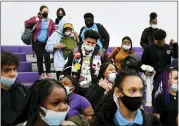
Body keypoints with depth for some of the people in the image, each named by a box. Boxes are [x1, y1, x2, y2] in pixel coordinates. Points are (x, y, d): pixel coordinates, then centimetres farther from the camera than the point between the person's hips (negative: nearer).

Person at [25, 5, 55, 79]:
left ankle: (48, 73, 10)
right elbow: (26, 23, -4)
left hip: (47, 42, 1)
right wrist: (35, 21, -17)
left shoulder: (50, 21, 6)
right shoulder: (35, 18, 1)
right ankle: (41, 74, 17)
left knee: (47, 57, -6)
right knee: (39, 58, 6)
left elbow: (53, 30, 4)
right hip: (37, 42, -1)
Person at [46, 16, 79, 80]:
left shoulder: (73, 35, 9)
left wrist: (77, 38, -2)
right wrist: (56, 46, -18)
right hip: (61, 66, -4)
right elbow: (47, 47, -3)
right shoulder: (56, 35, -3)